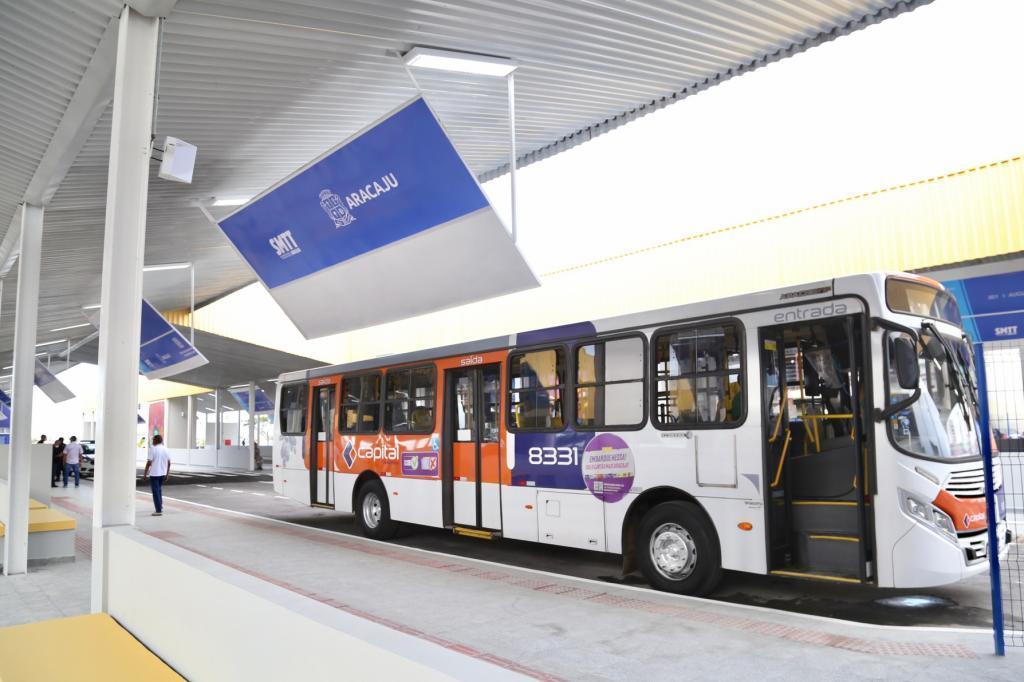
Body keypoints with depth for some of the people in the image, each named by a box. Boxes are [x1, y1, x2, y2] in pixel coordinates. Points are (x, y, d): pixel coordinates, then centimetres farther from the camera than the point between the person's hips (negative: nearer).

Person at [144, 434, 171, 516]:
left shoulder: (153, 449, -11)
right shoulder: (166, 450, 7)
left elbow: (149, 462, -14)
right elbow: (169, 463, 8)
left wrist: (145, 473, -5)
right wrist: (167, 474, 16)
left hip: (154, 473, -6)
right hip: (162, 473, 6)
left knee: (156, 492, -2)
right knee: (159, 490, 22)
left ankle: (159, 511, -4)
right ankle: (160, 507, 25)